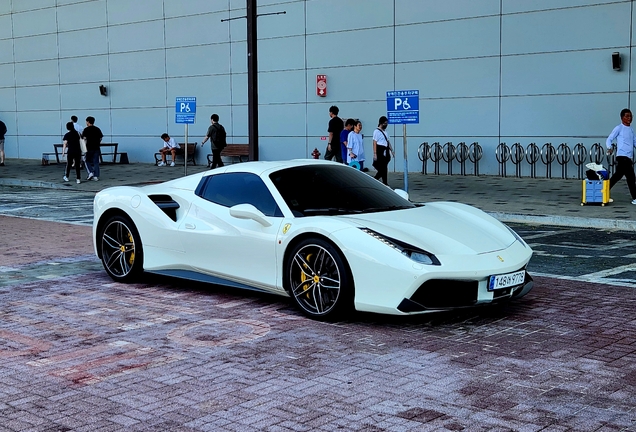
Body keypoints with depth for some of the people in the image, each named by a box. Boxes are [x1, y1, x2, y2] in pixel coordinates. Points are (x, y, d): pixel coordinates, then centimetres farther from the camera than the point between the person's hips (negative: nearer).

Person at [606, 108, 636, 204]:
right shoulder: (619, 128, -3)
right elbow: (609, 139, -5)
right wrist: (609, 148, -24)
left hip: (628, 157, 8)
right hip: (622, 156, -8)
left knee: (617, 176, 10)